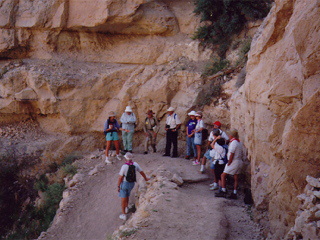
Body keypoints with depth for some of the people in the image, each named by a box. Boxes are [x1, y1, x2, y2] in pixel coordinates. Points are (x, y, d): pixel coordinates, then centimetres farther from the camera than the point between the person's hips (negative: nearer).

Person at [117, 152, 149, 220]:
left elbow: (120, 177, -20)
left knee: (123, 199, 5)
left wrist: (118, 186, -8)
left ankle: (124, 215, 8)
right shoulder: (135, 164, -9)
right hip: (132, 183, 5)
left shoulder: (124, 166, -25)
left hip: (124, 183, -5)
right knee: (127, 195, 30)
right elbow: (141, 172, 5)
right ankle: (126, 208, 45)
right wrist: (146, 178, 23)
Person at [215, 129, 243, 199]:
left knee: (223, 175, -1)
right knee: (235, 178, 10)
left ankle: (223, 191, -5)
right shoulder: (239, 143, 11)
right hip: (239, 162, 9)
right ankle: (234, 193, 10)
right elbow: (242, 154, 15)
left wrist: (228, 164, -13)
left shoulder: (233, 143, -15)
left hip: (233, 162, -9)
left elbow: (231, 155, -18)